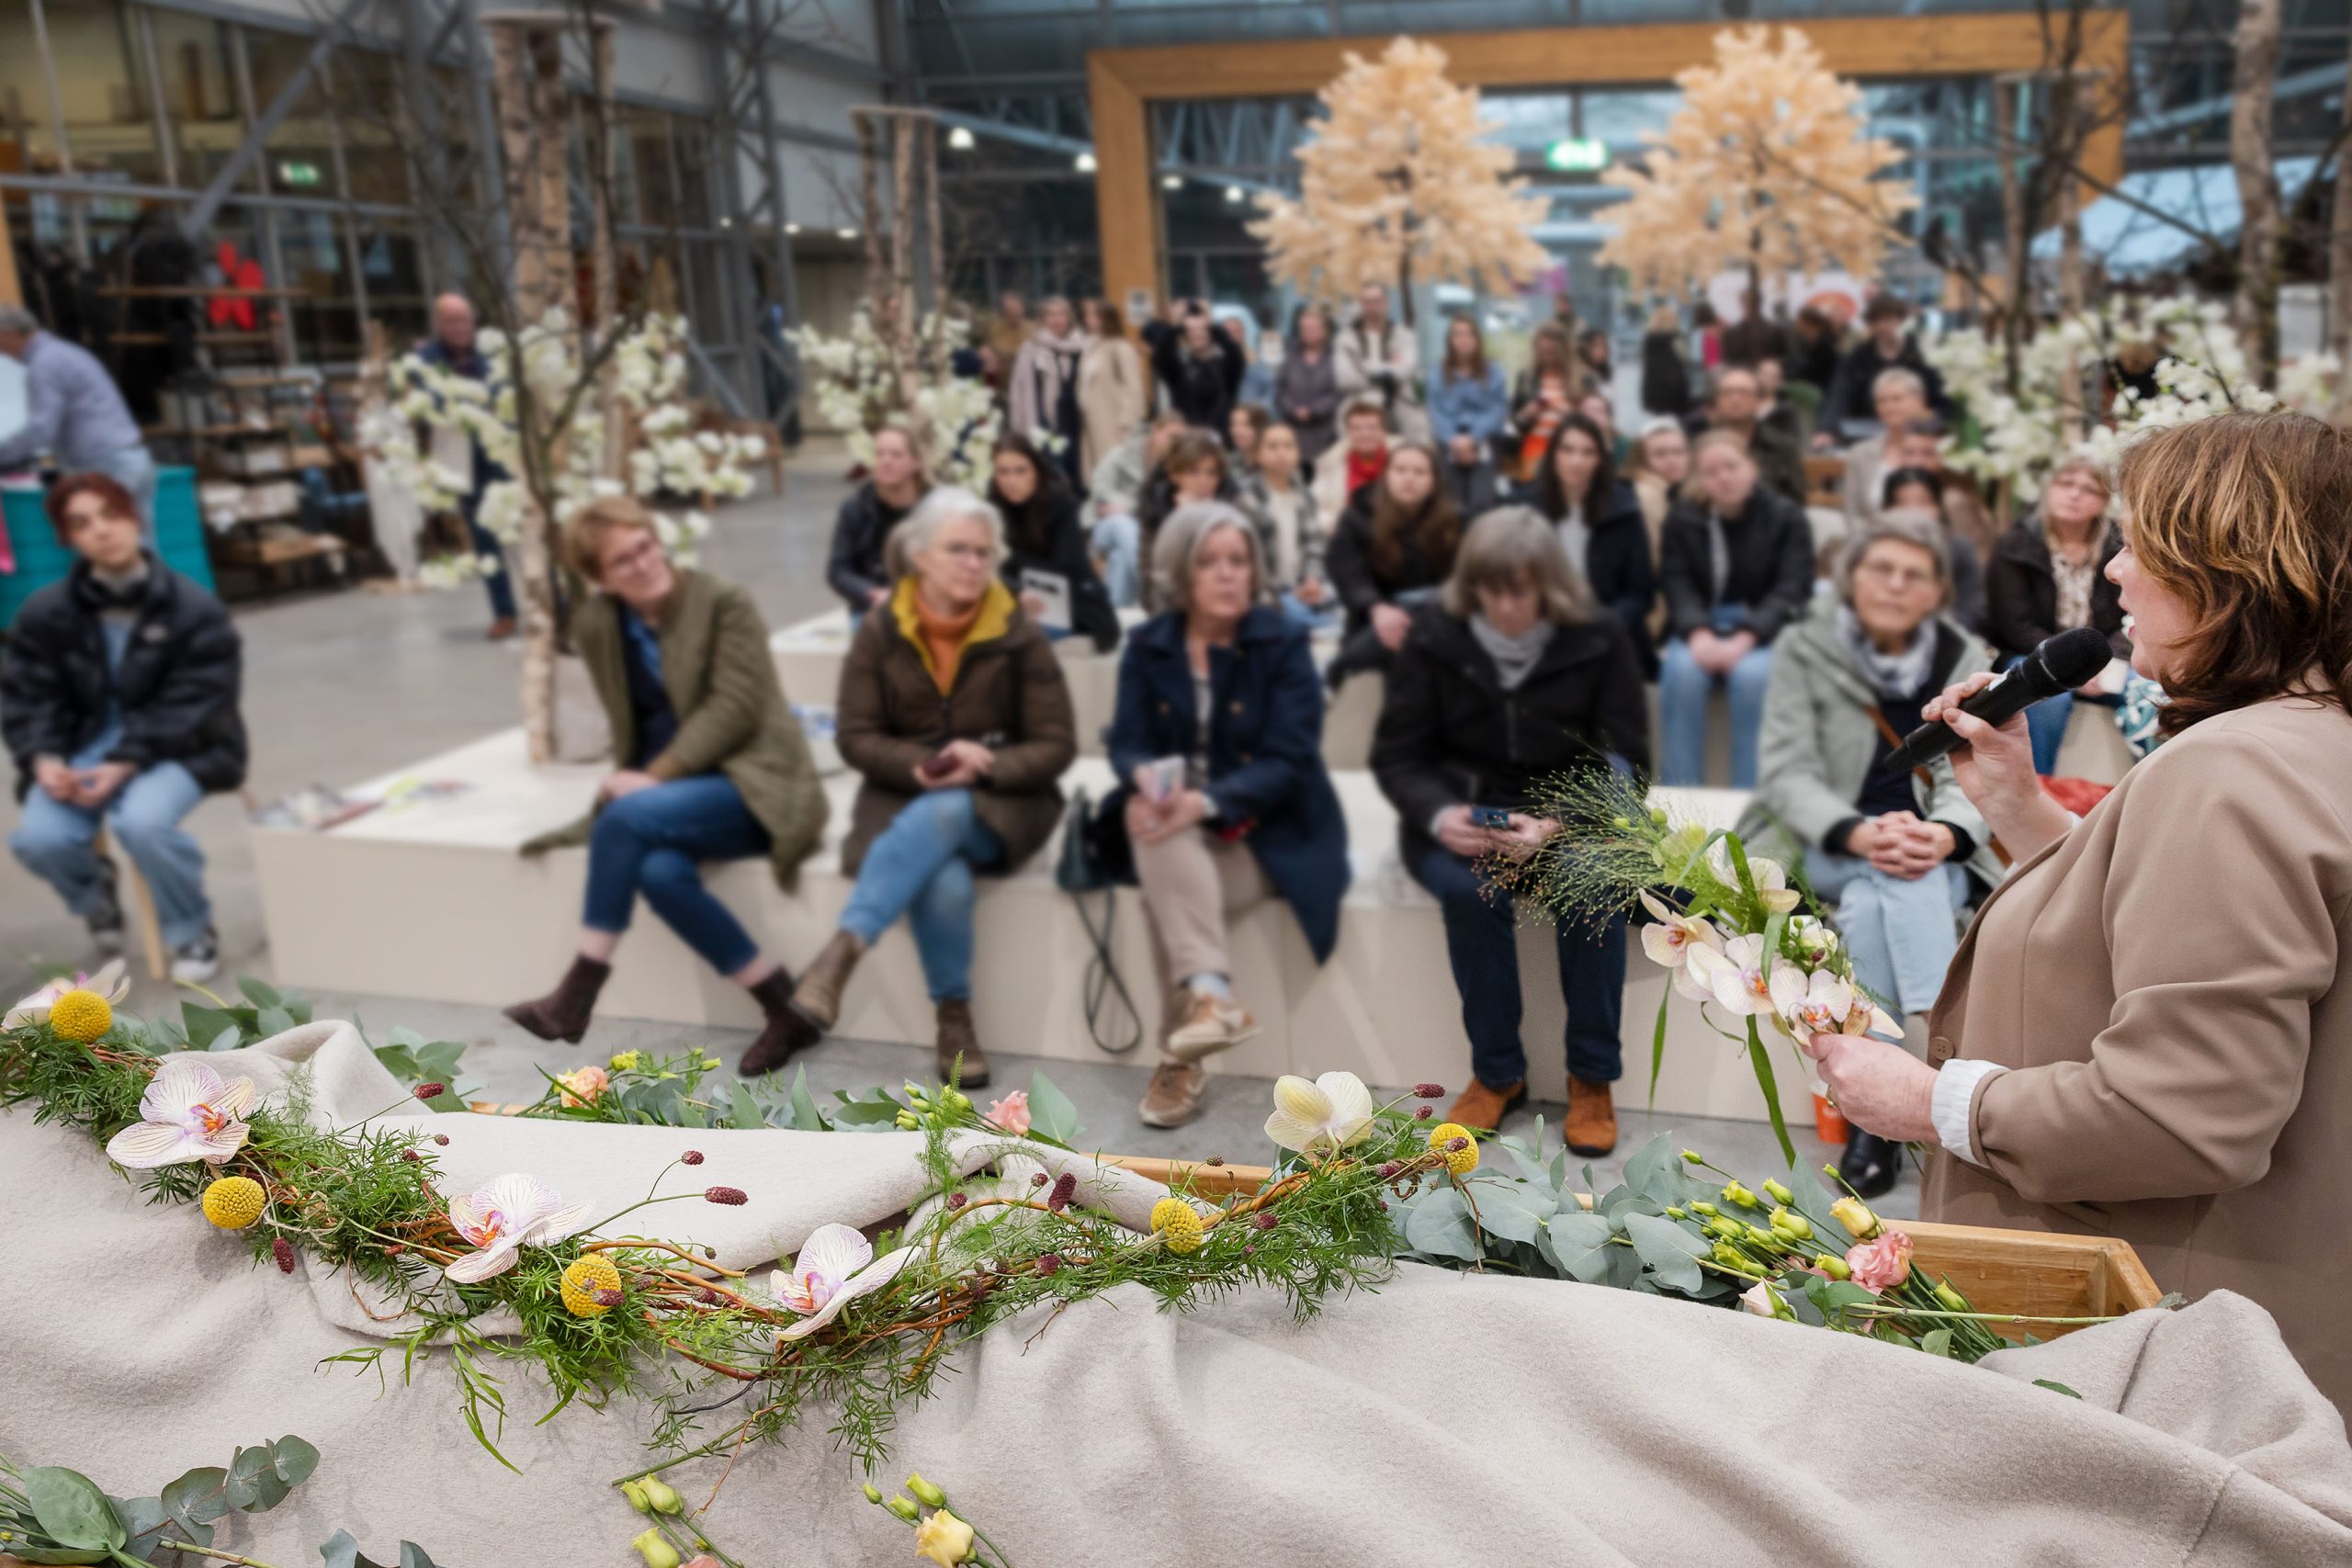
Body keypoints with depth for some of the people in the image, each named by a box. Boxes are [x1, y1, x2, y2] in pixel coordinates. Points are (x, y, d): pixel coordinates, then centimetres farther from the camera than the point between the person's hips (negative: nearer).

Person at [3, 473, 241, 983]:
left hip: (175, 746, -3)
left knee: (141, 821, -35)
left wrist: (126, 765, -26)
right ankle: (95, 890, 16)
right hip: (84, 746, 3)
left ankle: (193, 933, -6)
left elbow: (193, 707, -13)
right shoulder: (44, 611, 0)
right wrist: (43, 758, -20)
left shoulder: (194, 608, -10)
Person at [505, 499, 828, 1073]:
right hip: (669, 790, 5)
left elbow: (735, 707, -14)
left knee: (627, 817, -31)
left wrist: (655, 777, -21)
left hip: (752, 782, -4)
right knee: (660, 872, -31)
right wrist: (631, 777, -4)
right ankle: (784, 1008, -18)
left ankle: (578, 994, -18)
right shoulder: (595, 624, 7)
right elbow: (626, 722, 15)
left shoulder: (725, 604, -7)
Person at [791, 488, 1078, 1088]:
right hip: (903, 798, 1)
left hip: (1000, 804, 0)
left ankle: (845, 947, -38)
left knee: (941, 815, -37)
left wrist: (986, 765, -23)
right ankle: (954, 1020, -15)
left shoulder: (1019, 635, -5)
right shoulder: (880, 632, -2)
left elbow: (1056, 746, -5)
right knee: (943, 881, -33)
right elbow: (855, 737, -3)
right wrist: (921, 766, -21)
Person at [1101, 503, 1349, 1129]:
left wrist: (1207, 802, -31)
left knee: (1164, 896, -29)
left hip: (1266, 832, -3)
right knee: (1157, 834, -33)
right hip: (1176, 826, 3)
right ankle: (1211, 994, -40)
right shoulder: (1147, 645, 4)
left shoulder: (1283, 643, -7)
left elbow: (1289, 760, -15)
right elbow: (1127, 741, -3)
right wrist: (1146, 779, -29)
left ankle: (1181, 1057, -21)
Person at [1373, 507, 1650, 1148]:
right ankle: (1497, 1073, -14)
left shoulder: (1598, 638, -7)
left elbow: (1625, 762, -8)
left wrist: (1556, 826, -27)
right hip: (1461, 819, 0)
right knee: (1473, 889, -33)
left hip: (1569, 816, 0)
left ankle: (1593, 1078, -15)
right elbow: (1396, 755, -3)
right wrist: (1439, 814, -25)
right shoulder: (1435, 635, -5)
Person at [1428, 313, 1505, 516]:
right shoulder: (1439, 372, 9)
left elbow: (1499, 409, 0)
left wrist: (1474, 438, -13)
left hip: (1482, 443, -1)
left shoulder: (1493, 371, 7)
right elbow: (1435, 411, 2)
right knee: (1453, 506, -6)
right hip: (1450, 444, 1)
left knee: (1481, 501, -19)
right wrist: (1454, 439, -13)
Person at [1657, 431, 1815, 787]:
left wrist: (1745, 639, -26)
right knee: (1681, 671, -32)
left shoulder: (1786, 517, 0)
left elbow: (1792, 591, -9)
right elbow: (1677, 586, -3)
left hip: (1765, 630, -1)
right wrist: (1699, 635, -25)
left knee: (1753, 674, -35)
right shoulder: (1681, 520, 6)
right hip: (1701, 628, 2)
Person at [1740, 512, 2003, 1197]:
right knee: (1898, 883, -35)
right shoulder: (1804, 650, 2)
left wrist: (1941, 836, -29)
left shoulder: (1965, 659, 7)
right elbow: (1786, 770, -9)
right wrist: (1859, 834, -29)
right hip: (1825, 854, -1)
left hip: (1934, 859, 1)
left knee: (1873, 904, -34)